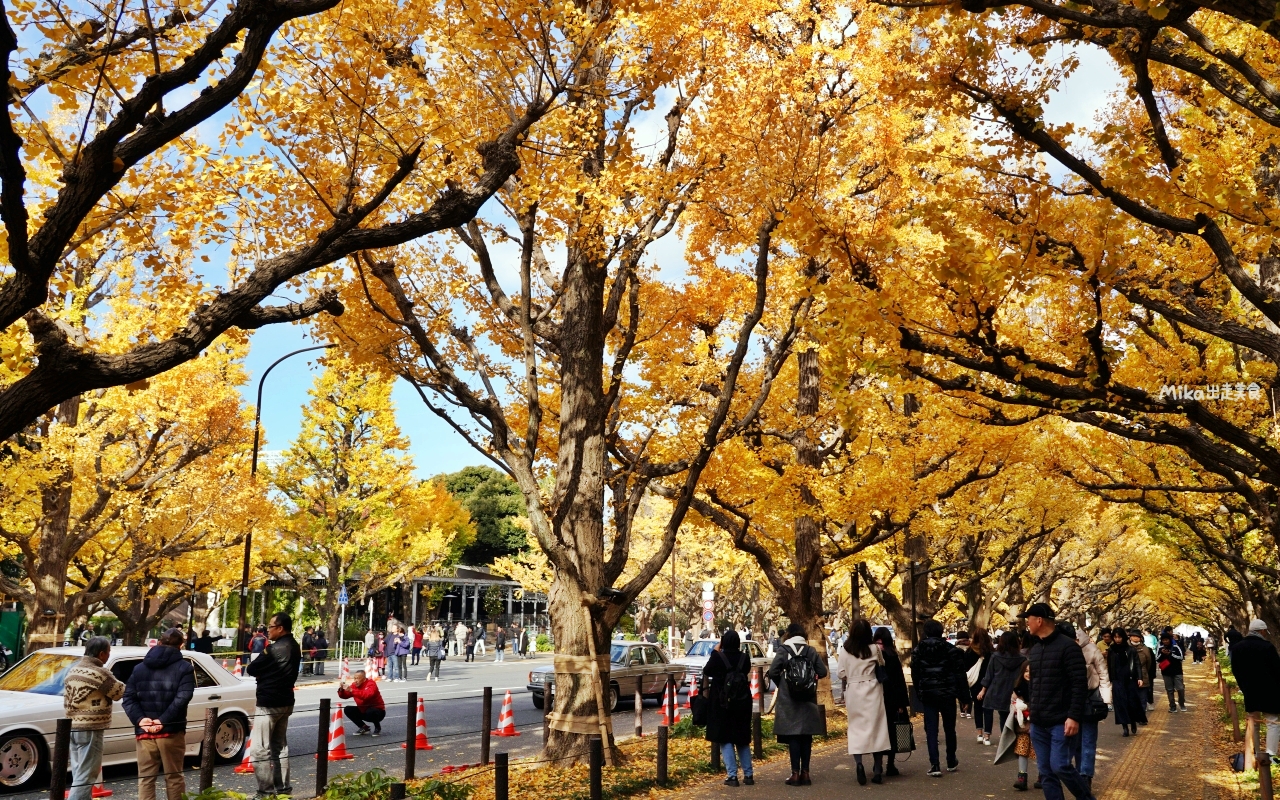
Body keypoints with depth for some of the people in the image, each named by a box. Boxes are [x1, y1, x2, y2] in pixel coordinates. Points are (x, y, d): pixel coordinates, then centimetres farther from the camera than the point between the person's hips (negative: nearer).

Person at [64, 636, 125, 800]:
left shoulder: (73, 670, 11)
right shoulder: (99, 672, -16)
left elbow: (66, 699, 18)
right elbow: (120, 693, -5)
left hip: (73, 727, 9)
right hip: (90, 730, -9)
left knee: (79, 774, 16)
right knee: (85, 776, -5)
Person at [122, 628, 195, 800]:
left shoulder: (140, 667, 12)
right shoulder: (184, 668, -2)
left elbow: (128, 697, 2)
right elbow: (182, 698, -15)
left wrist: (140, 719, -7)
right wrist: (163, 720, -16)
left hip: (144, 732, 3)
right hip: (171, 731, -3)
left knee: (145, 778, 7)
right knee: (173, 777, 6)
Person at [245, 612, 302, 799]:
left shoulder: (274, 649, -20)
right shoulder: (294, 647, 7)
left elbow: (250, 669, -12)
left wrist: (261, 673, 6)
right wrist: (266, 674, 4)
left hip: (268, 703, -9)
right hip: (285, 701, 9)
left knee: (260, 750, -4)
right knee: (280, 747, 16)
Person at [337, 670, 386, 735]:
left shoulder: (371, 684, -22)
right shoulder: (354, 685, -3)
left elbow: (367, 695, -42)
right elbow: (344, 696, -5)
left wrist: (351, 690, -45)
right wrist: (341, 689, -26)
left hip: (378, 711, -7)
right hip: (363, 711, 7)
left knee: (370, 712, -37)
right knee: (347, 710, -9)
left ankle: (377, 727, -5)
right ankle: (364, 727, 6)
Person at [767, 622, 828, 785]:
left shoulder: (783, 650, -6)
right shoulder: (811, 651, 2)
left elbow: (772, 672, -13)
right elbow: (822, 672, 0)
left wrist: (780, 684, 6)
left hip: (789, 701, -3)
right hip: (808, 702, 3)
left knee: (793, 737, 1)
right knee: (806, 737, 9)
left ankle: (795, 773, 0)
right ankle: (805, 772, 12)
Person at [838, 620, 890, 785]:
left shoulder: (844, 650, -5)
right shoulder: (874, 649, -5)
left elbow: (841, 674, -3)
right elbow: (882, 666, 12)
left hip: (853, 691, 0)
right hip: (872, 691, 0)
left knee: (856, 727, 6)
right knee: (876, 727, 6)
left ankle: (859, 762, -16)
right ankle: (878, 770, 6)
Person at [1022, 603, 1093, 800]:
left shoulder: (1067, 647, -11)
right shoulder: (1034, 649, 13)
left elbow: (1080, 684, -15)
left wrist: (1074, 717, -20)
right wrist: (1032, 710, 15)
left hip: (1060, 722, -7)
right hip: (1038, 723, 7)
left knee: (1060, 766, -11)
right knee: (1046, 772, 7)